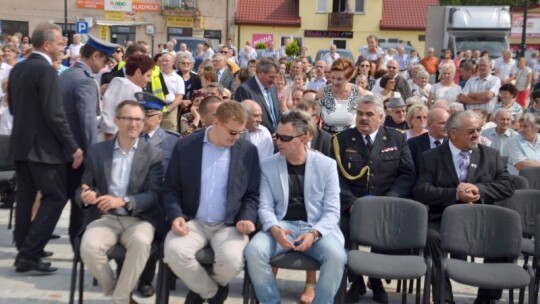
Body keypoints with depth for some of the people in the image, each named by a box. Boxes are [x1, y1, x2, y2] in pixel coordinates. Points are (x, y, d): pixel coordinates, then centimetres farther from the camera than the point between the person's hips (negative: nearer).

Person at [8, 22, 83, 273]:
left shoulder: (17, 69, 10)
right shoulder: (46, 70, -17)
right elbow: (54, 114, -21)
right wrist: (73, 147, -16)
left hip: (20, 144, 9)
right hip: (43, 147, -9)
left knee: (25, 198, 14)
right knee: (55, 197, -2)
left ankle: (23, 251, 20)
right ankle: (30, 254, -5)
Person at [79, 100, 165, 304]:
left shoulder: (154, 154, 2)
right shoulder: (97, 151, 9)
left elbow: (154, 195, -5)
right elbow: (85, 187, 12)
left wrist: (124, 201, -23)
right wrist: (85, 195, -14)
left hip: (139, 219, -1)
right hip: (106, 217, 2)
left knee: (141, 242, -35)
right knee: (89, 247, -29)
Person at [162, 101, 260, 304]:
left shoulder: (248, 151, 3)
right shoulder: (185, 146, 1)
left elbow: (252, 194, 9)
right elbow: (171, 188, 5)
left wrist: (247, 218, -11)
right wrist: (176, 215, -13)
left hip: (229, 225, 0)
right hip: (192, 221, 0)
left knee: (233, 260, -31)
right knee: (174, 251, -31)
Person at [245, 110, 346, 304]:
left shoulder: (326, 165, 1)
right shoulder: (268, 165, 5)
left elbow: (332, 211, -2)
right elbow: (265, 206, 1)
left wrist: (314, 233, -20)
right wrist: (274, 229, -21)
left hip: (317, 228, -1)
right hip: (282, 226, 1)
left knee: (336, 256, -32)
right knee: (253, 251, -29)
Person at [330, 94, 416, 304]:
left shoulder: (397, 139, 9)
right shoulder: (341, 140, 7)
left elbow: (408, 175, 3)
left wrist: (387, 201, -13)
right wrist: (351, 203, -17)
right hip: (351, 206, 0)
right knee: (340, 226, -29)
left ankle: (377, 280, 1)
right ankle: (355, 281, -2)